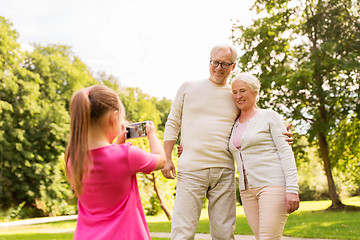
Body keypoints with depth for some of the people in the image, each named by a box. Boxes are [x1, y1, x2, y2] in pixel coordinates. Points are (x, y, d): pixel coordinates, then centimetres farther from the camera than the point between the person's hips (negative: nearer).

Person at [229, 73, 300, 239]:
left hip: (273, 184, -6)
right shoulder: (235, 124, 17)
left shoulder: (269, 116, 1)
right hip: (247, 190, 6)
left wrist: (292, 189, -16)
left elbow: (286, 152, -6)